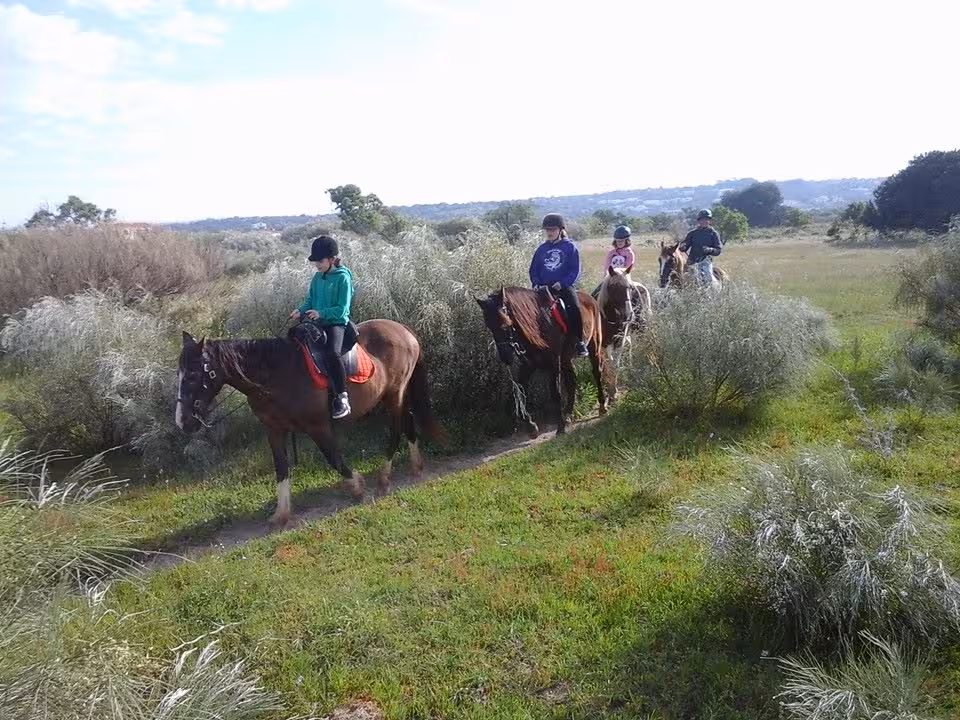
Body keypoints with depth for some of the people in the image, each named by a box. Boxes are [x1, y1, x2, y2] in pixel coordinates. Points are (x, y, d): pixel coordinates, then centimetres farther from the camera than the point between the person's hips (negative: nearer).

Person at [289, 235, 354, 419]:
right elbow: (310, 300, 17)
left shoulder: (343, 278, -9)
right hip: (317, 322, 8)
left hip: (336, 322, -8)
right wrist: (301, 310, -3)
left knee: (332, 353, -32)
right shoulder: (318, 277, 11)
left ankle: (342, 397, -25)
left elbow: (342, 309, -13)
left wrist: (321, 313, -24)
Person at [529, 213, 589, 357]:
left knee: (574, 308, -27)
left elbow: (575, 271, 0)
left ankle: (579, 341, -15)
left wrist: (562, 283, -15)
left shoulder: (569, 247, 4)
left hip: (564, 286, -4)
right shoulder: (542, 248, 14)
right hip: (544, 288, 4)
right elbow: (533, 270, 17)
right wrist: (536, 283, -2)